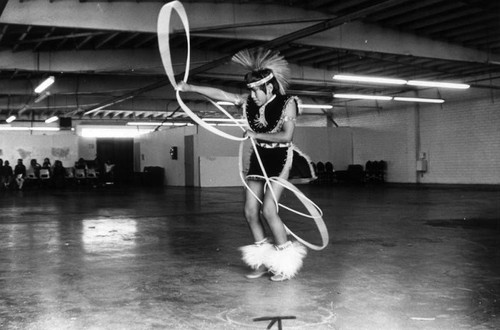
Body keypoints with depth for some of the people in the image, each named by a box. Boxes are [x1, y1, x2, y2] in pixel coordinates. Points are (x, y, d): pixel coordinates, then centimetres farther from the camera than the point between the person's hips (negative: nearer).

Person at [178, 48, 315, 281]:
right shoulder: (248, 102, 2)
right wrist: (190, 88, -9)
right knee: (250, 212, 2)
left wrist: (256, 135, -15)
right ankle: (263, 261, 16)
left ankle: (286, 262, 0)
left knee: (268, 210, -16)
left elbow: (286, 135, -18)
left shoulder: (287, 103, -10)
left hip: (280, 159, -6)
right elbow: (220, 94, -3)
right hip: (258, 158, 6)